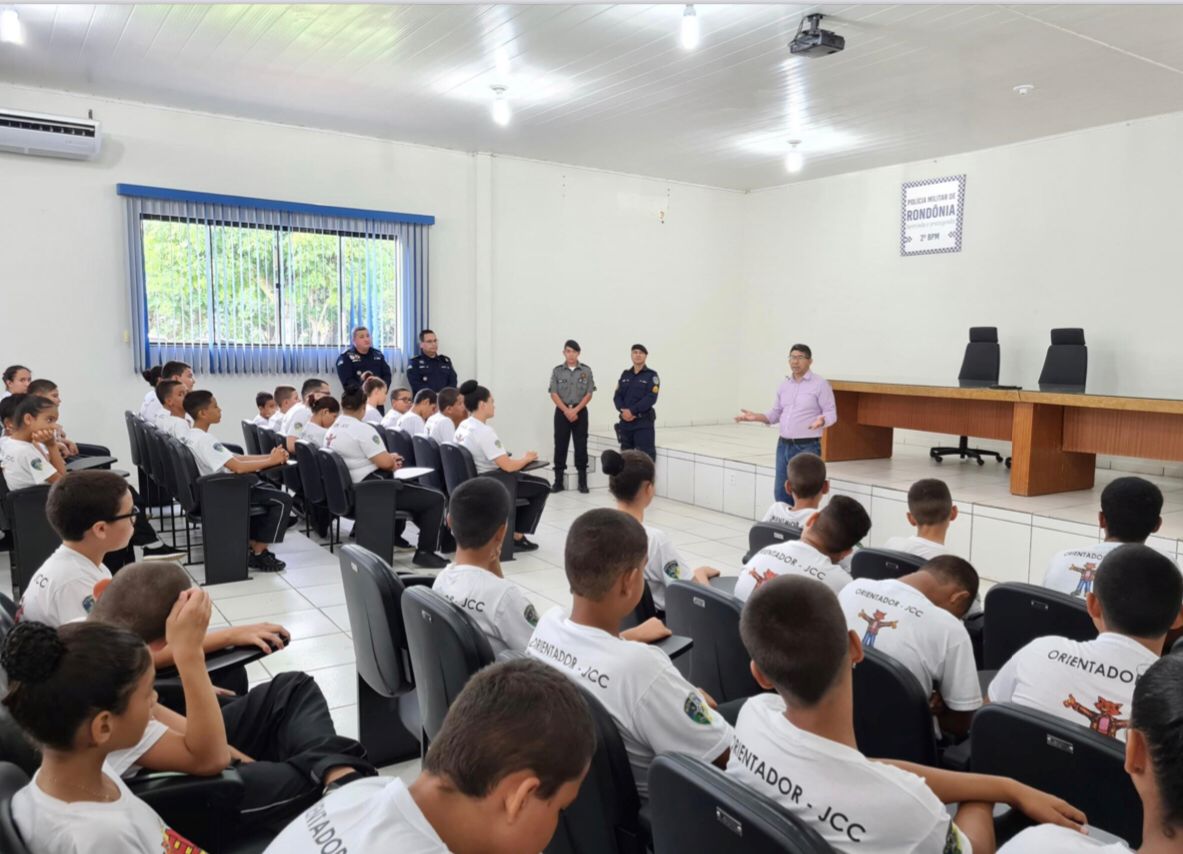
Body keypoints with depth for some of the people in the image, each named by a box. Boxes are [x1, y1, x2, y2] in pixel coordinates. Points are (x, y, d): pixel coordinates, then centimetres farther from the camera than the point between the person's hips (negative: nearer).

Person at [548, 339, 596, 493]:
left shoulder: (586, 370, 1)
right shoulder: (557, 371, 2)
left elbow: (589, 394, -1)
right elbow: (554, 394, -2)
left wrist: (575, 410, -12)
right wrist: (566, 411, -13)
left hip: (580, 412, 0)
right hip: (562, 412, 0)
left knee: (581, 445, 1)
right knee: (560, 445, 2)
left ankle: (583, 482, 7)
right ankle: (558, 481, 8)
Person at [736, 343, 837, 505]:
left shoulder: (820, 384, -6)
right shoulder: (784, 385, 12)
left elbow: (831, 414, -8)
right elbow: (775, 414, 16)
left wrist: (821, 421, -30)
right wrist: (756, 416, 0)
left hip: (807, 447, -6)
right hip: (783, 445, 6)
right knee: (781, 493, 9)